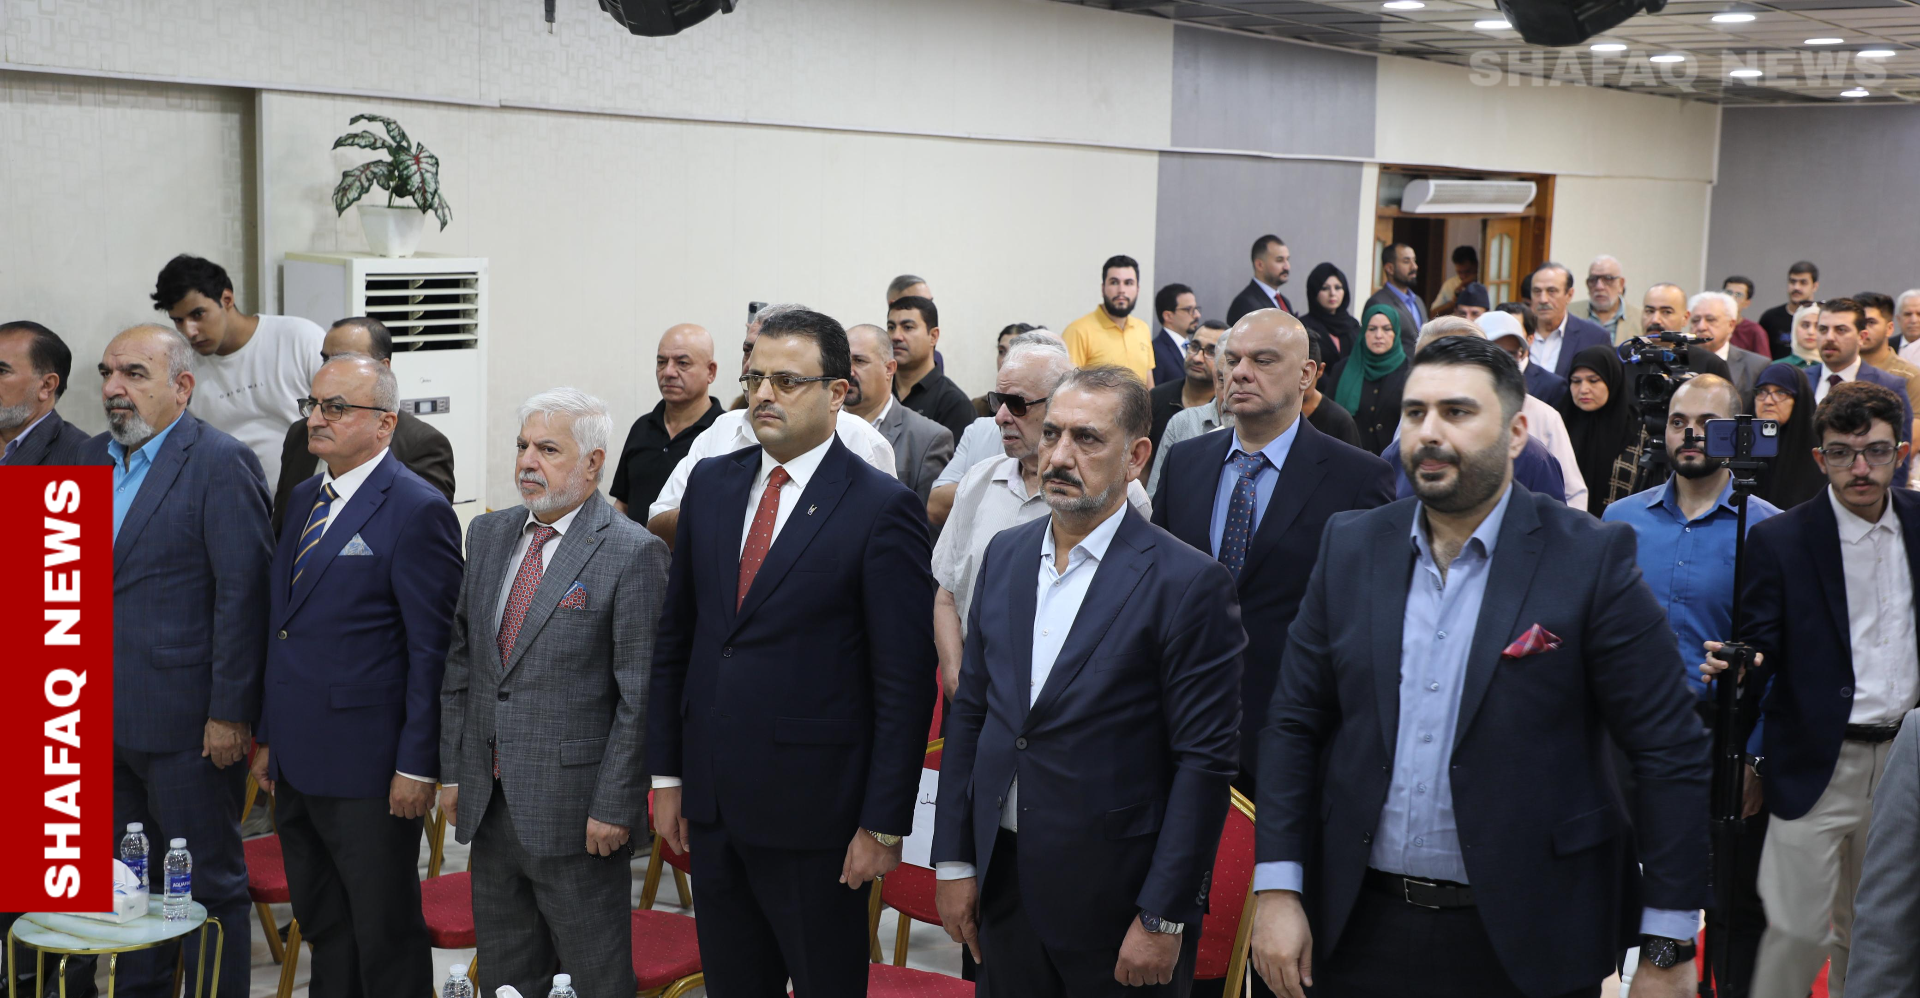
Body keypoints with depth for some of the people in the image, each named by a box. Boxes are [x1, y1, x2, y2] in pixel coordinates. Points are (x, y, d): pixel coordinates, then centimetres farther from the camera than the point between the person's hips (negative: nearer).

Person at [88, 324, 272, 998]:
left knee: (211, 884, 4)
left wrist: (231, 713, -18)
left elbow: (243, 592, -15)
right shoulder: (95, 458, 12)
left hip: (187, 721, -7)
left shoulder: (221, 462, -12)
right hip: (106, 719, 7)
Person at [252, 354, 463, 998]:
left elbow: (433, 650, -15)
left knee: (386, 939, 4)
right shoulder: (305, 498, 12)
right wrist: (269, 737, 16)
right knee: (323, 930, 19)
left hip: (368, 770, -8)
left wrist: (417, 766, -16)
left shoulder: (417, 510, -13)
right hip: (297, 763, 8)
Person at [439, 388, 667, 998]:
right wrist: (451, 770, 10)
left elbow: (642, 697, -13)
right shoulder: (488, 535, 10)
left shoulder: (633, 553, -12)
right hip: (489, 802, 6)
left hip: (575, 810, -6)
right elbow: (459, 660, 14)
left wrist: (613, 808, -15)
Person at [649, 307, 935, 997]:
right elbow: (675, 636, 12)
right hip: (711, 805, 5)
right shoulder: (711, 482, 7)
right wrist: (667, 774, 9)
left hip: (813, 812, -5)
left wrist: (884, 824, -13)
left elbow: (905, 684, -12)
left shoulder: (883, 508, -11)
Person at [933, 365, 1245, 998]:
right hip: (1002, 886, 5)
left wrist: (1163, 921, -14)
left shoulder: (1190, 583, -12)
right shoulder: (1005, 555, 6)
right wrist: (953, 862, 7)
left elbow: (1205, 761, -13)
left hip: (1115, 900, -5)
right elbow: (970, 713, 10)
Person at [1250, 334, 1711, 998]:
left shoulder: (1592, 560, -9)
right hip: (1362, 928, 3)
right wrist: (1277, 889, -2)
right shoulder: (1351, 547, 3)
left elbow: (1670, 753, -9)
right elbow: (1294, 725, 6)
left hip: (1526, 942, -3)